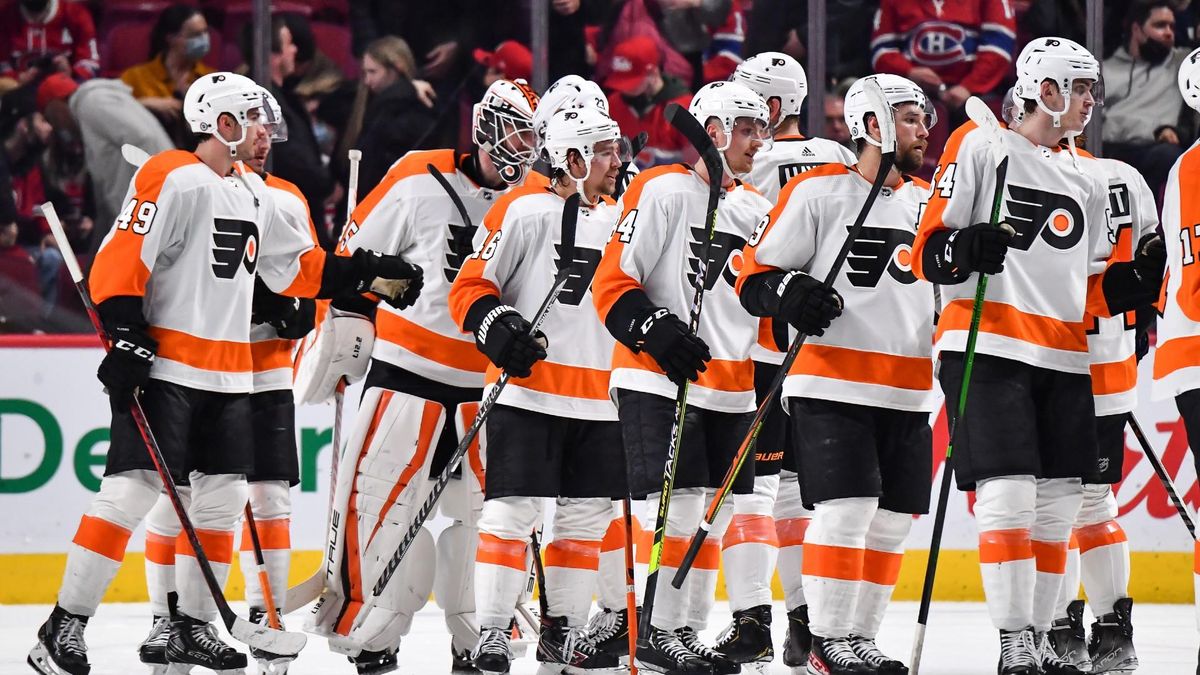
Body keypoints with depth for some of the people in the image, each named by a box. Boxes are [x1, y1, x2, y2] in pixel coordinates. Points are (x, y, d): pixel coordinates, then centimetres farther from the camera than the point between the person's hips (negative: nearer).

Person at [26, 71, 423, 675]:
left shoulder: (251, 192, 16)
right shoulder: (173, 179, -12)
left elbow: (299, 267, 24)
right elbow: (119, 261, -17)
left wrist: (369, 276, 16)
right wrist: (126, 336, -23)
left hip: (227, 375, 9)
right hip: (163, 366, -9)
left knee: (222, 496, 8)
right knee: (133, 490, -14)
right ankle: (63, 627, -12)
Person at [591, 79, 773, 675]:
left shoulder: (759, 210, 15)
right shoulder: (662, 191, -7)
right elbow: (612, 283, -11)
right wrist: (657, 331, -24)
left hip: (731, 393, 7)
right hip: (659, 383, -7)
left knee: (714, 517, 7)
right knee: (679, 510, -12)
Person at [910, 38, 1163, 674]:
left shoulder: (1087, 183, 19)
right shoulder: (979, 148, 0)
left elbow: (1094, 290, 18)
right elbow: (927, 251, -4)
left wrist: (1137, 277, -2)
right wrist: (962, 250, -25)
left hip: (1062, 359, 7)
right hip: (988, 349, -7)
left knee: (1056, 504, 5)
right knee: (1008, 496, -14)